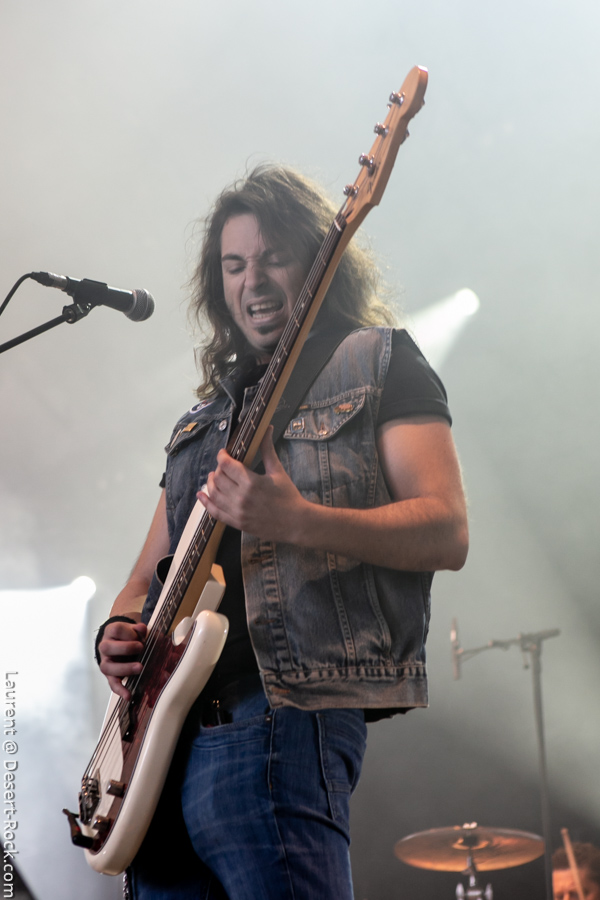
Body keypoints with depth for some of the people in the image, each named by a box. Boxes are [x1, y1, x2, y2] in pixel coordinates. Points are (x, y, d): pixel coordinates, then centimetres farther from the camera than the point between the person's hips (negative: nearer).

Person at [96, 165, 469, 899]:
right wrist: (119, 633, 2)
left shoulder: (379, 363, 6)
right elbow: (148, 574, 25)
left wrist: (295, 521, -22)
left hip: (286, 716, -6)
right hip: (166, 728, 7)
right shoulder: (205, 417, 24)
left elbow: (447, 533, -7)